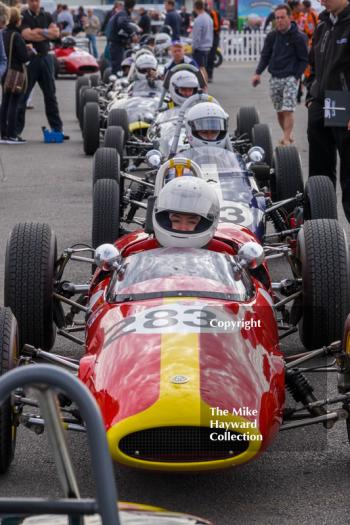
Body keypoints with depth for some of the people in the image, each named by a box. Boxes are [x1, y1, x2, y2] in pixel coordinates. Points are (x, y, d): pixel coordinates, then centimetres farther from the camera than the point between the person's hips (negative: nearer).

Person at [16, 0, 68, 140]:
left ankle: (57, 129, 14)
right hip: (29, 59, -4)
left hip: (45, 58, 4)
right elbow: (28, 35, -18)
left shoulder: (47, 16, 10)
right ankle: (16, 130, 4)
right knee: (22, 96, -1)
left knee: (50, 95, 9)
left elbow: (56, 33, -2)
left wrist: (40, 31, -13)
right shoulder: (23, 17, -4)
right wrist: (48, 34, -8)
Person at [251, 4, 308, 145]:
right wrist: (258, 73, -2)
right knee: (279, 111, 9)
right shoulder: (272, 36, 7)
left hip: (290, 78, -5)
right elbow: (265, 55, 11)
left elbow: (304, 59, -2)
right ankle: (288, 134, 25)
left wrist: (296, 76, -11)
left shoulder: (298, 37, -5)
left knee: (287, 110, -13)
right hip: (275, 78, 5)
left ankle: (286, 139, -11)